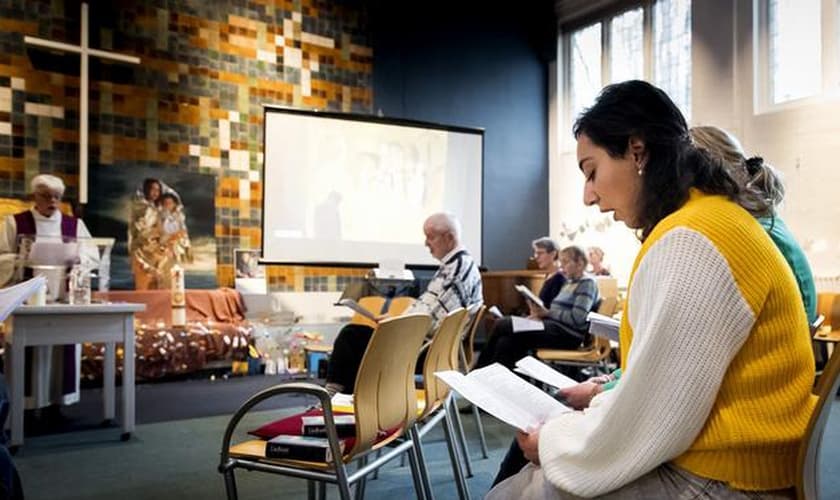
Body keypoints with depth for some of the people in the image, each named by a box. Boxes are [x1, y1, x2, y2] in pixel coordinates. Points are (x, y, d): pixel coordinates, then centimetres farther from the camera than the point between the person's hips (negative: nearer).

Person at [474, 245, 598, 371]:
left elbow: (577, 319, -17)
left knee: (502, 325, -16)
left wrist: (547, 312, -14)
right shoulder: (569, 282, 22)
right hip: (556, 328, 9)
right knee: (505, 342, -17)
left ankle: (479, 370, -3)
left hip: (568, 334, -9)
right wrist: (540, 313, -3)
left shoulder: (587, 283, -5)